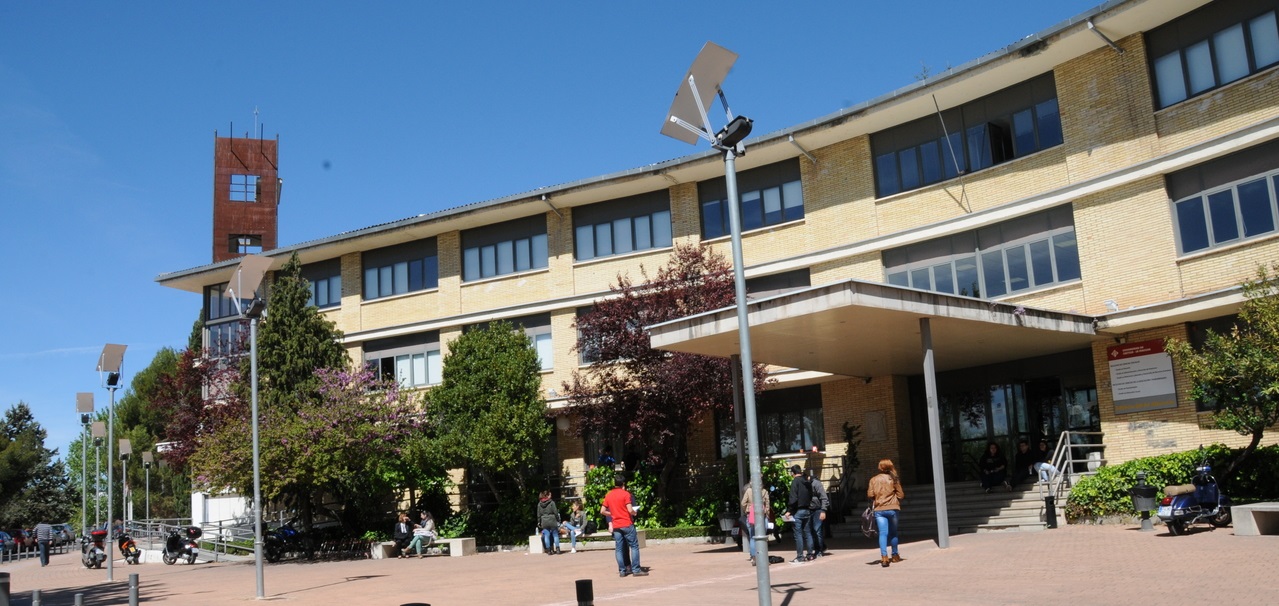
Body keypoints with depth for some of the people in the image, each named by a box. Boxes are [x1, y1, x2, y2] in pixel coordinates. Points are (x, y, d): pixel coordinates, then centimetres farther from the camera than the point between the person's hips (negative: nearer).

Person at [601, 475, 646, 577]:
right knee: (634, 546, 1)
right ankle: (636, 570, -3)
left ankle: (622, 571, 6)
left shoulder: (608, 495, 8)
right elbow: (630, 510, -14)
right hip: (627, 524, -5)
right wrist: (635, 513, 6)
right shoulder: (625, 494, -7)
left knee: (619, 549, 7)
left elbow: (602, 511, 8)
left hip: (616, 526, 5)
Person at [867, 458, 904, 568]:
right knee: (893, 533, 16)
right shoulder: (894, 479, 0)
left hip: (879, 509, 0)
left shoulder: (873, 480, 3)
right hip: (893, 508, 0)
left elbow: (870, 495, -2)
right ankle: (895, 555, 27)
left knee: (883, 533, -5)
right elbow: (900, 495, 0)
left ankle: (884, 557, -20)